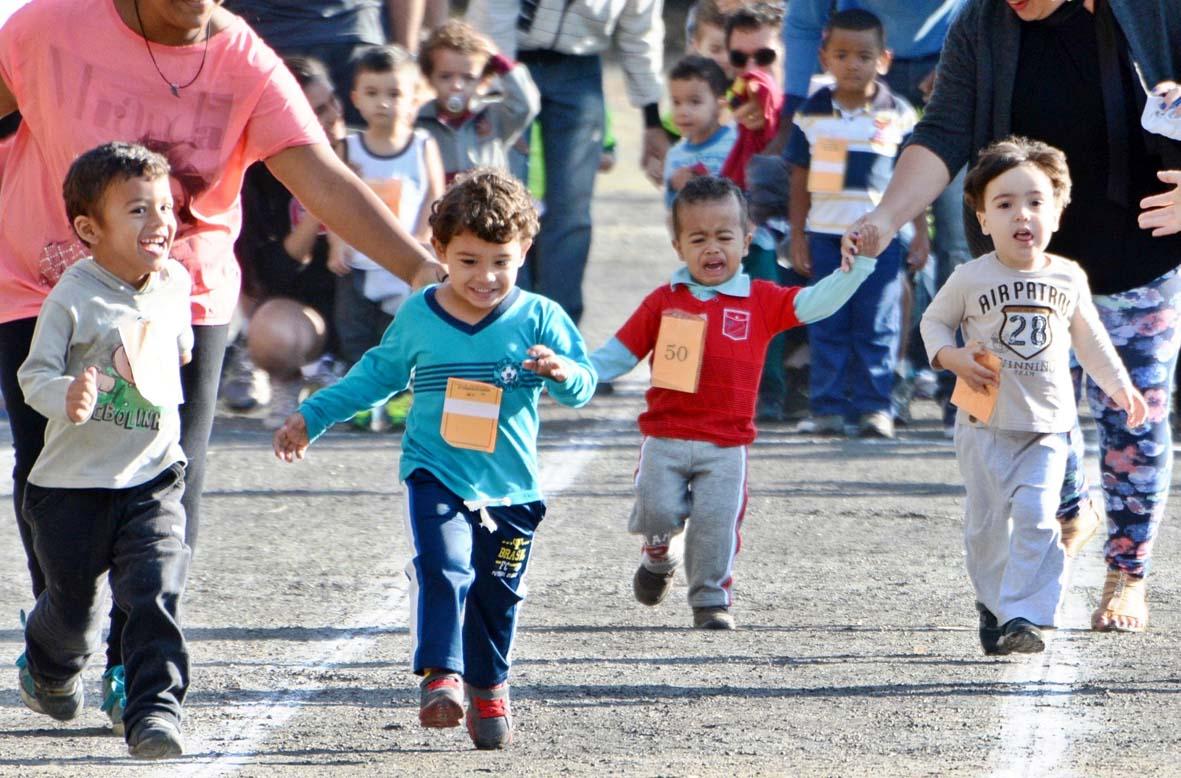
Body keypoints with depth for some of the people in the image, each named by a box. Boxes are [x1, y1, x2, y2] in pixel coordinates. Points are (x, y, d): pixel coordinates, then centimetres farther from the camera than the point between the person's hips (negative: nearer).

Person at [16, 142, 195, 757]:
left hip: (152, 481, 3)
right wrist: (66, 396, -32)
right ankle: (50, 669, 45)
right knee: (73, 606, 13)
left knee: (155, 594, -16)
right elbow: (34, 374, -16)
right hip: (74, 482, -3)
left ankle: (155, 706, -13)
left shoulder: (175, 284, 2)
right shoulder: (73, 298, -14)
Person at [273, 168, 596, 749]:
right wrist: (312, 417, 19)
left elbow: (583, 384, -3)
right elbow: (377, 375, 18)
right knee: (443, 569, -24)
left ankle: (488, 689, 32)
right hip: (436, 476, -1)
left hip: (510, 486, 1)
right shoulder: (417, 317, 2)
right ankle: (440, 677, -26)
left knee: (496, 593, 11)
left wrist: (562, 371, -27)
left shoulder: (538, 318, -2)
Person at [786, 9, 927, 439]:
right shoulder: (813, 114, 4)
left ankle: (874, 405, 4)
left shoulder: (898, 115, 1)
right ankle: (828, 407, 6)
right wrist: (797, 237, 5)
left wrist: (920, 231, 1)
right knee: (827, 325, 2)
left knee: (877, 324, -1)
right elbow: (799, 180, 8)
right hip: (825, 232, 1)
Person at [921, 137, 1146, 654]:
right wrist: (950, 357, -11)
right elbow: (934, 320, 8)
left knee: (1035, 515, -14)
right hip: (986, 423, -1)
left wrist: (1118, 385, 19)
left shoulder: (1068, 278, 2)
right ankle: (992, 605, 27)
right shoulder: (971, 279, -5)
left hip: (1048, 425, 1)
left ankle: (1024, 616, -14)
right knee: (988, 520, 5)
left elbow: (1088, 338, 17)